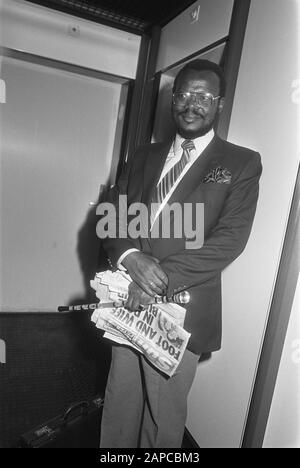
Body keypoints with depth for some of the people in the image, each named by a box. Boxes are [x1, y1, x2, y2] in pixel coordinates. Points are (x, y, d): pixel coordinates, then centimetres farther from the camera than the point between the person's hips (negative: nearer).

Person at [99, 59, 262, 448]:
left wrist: (163, 276, -20)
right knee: (119, 405, 19)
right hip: (128, 303, 4)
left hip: (181, 311, -4)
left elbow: (230, 239, -11)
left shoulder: (241, 164, 0)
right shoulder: (145, 156, 13)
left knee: (164, 416, 13)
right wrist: (130, 257, -15)